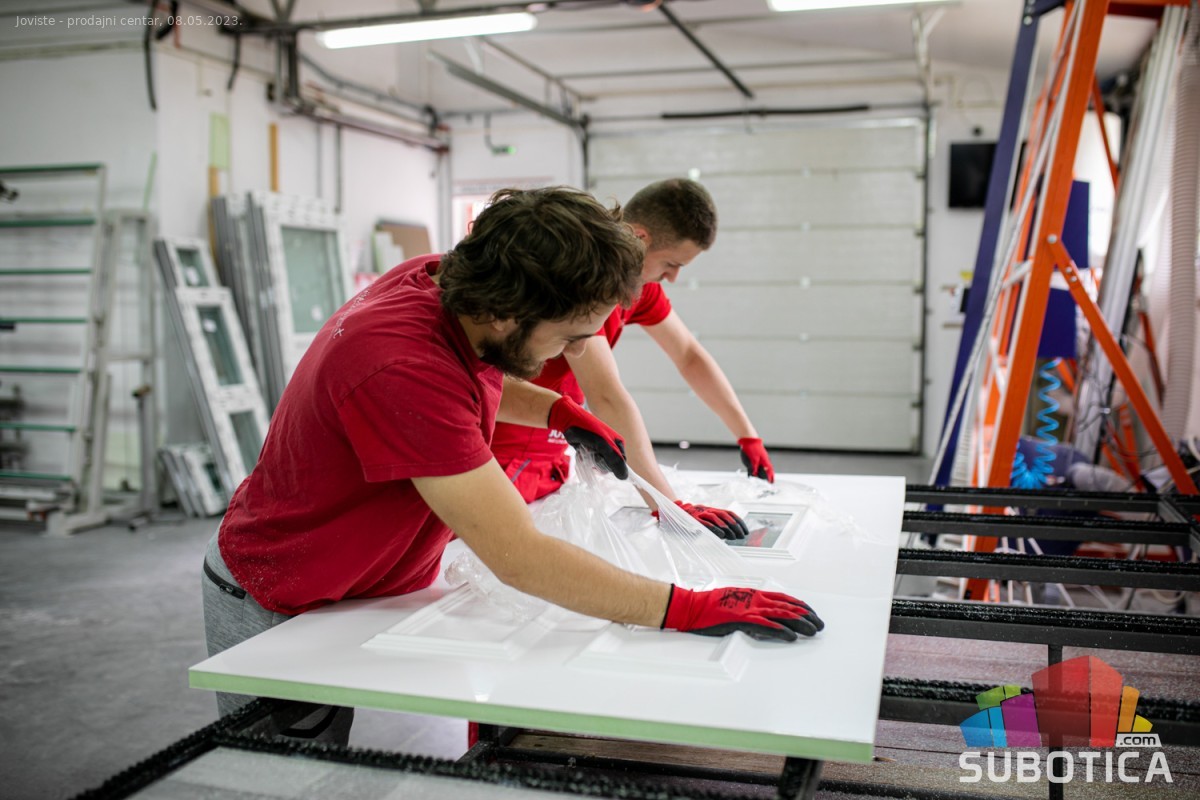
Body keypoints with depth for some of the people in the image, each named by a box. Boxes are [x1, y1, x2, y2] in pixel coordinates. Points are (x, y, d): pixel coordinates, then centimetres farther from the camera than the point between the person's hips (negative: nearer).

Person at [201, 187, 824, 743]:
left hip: (380, 589, 7)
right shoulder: (401, 368, -37)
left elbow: (475, 377, 15)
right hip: (277, 611, -7)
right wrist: (685, 609, -33)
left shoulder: (439, 279, -12)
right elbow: (519, 557, -36)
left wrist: (559, 411, -1)